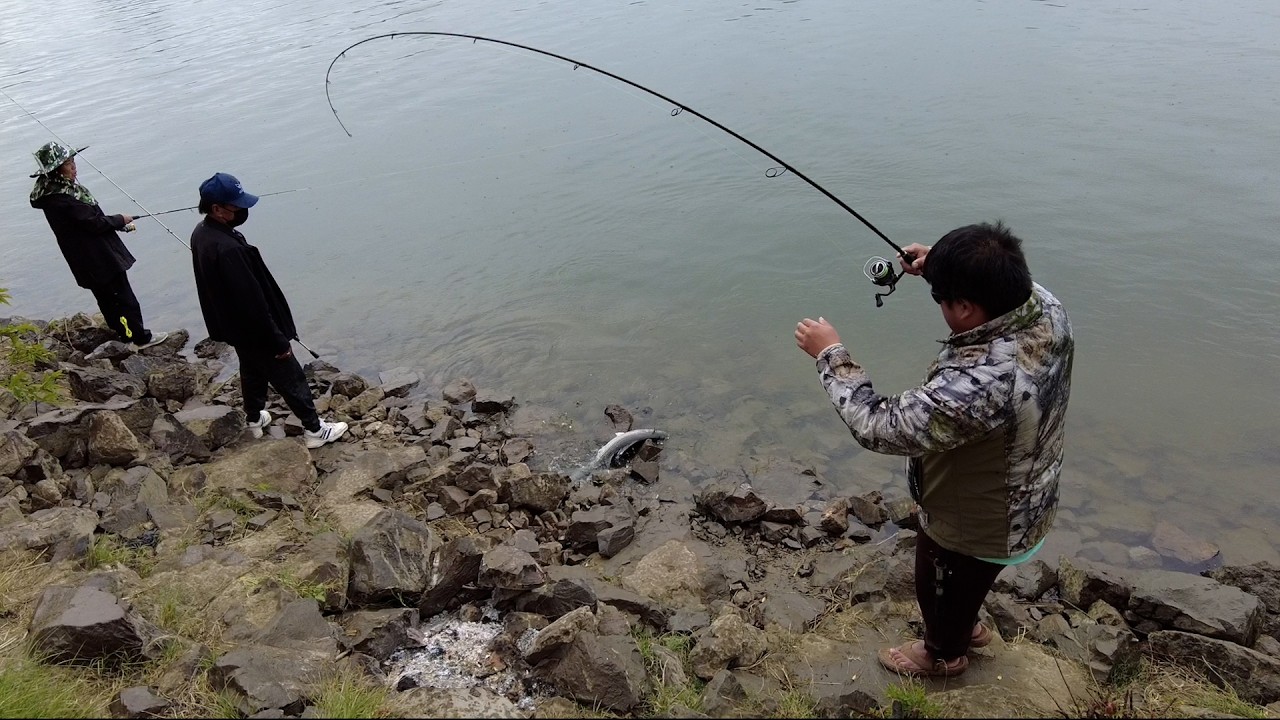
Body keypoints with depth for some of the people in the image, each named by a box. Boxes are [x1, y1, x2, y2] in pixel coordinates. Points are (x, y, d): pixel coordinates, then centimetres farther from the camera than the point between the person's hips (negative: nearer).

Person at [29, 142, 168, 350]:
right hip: (98, 259, -10)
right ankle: (140, 338, 9)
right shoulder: (61, 199, -24)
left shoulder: (58, 191, 7)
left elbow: (88, 218, 12)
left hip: (91, 259, 10)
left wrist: (118, 224, 5)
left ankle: (127, 335, 29)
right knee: (124, 299, 0)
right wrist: (120, 220, -6)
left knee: (109, 300, 18)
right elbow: (95, 222, -22)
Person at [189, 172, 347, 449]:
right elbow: (252, 301, -31)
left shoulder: (200, 234, -4)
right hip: (255, 330, -9)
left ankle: (254, 418, 46)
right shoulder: (227, 248, -35)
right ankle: (314, 429, 19)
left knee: (252, 370, 29)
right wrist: (279, 341, -21)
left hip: (232, 326, 9)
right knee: (290, 377, 6)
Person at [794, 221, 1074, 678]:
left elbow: (879, 427, -36)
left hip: (978, 525, -7)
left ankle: (944, 654, 56)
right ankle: (967, 626, 65)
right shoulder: (1045, 304, -20)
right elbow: (999, 295, 6)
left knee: (940, 587, 26)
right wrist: (939, 269, -4)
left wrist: (831, 354, -25)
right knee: (966, 583, 36)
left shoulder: (981, 382, -47)